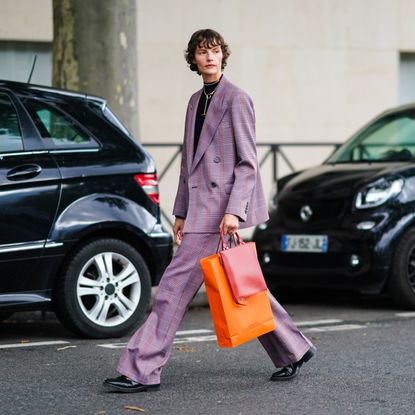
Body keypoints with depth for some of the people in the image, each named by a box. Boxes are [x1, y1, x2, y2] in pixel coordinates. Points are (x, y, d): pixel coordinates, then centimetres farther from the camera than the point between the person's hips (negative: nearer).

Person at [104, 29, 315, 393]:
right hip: (201, 206, 9)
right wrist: (181, 211, 18)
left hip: (221, 207, -9)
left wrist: (233, 211, -20)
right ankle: (293, 349, 23)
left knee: (177, 284, -9)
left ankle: (143, 371, -6)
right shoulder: (196, 101, 18)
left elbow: (248, 162, -11)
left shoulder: (236, 99, -7)